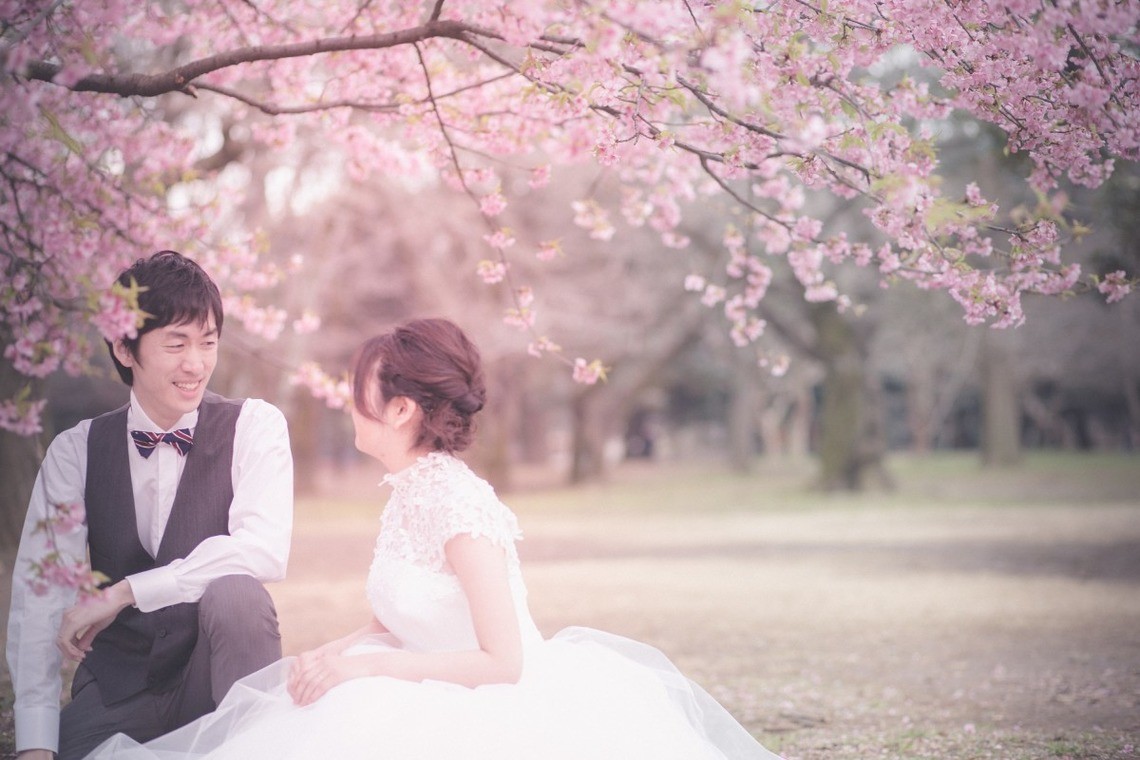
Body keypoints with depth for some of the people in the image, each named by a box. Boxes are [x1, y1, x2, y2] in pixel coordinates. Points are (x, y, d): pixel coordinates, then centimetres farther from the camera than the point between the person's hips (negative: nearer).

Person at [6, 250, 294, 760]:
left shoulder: (255, 427, -5)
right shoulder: (76, 451, 0)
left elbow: (265, 551, -21)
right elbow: (40, 592, -9)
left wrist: (121, 593, -24)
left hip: (213, 678, 0)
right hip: (114, 690, 1)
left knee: (234, 592, -29)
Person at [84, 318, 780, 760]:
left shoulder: (458, 504, -19)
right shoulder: (410, 491, 8)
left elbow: (502, 662, -21)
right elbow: (399, 621, 16)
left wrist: (364, 667, -19)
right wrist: (335, 653, -5)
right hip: (446, 700, 9)